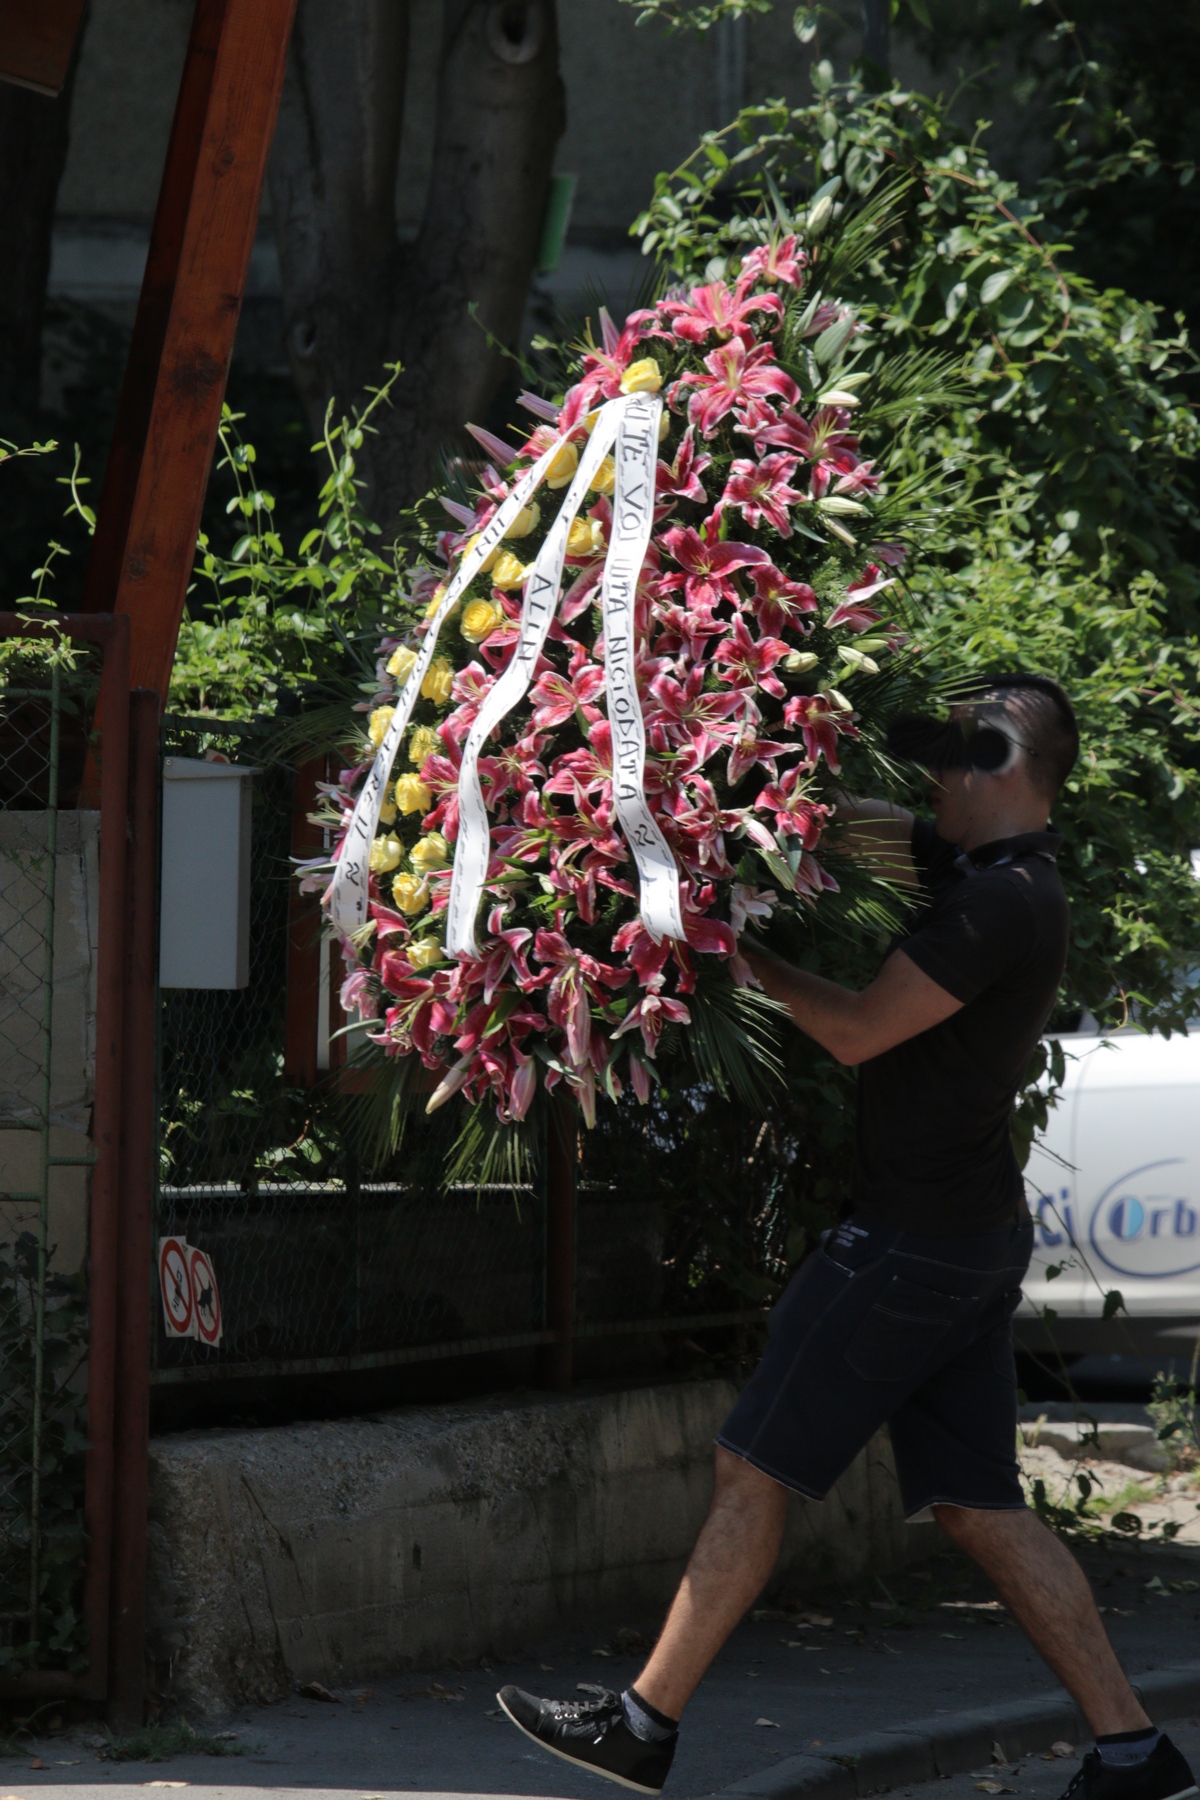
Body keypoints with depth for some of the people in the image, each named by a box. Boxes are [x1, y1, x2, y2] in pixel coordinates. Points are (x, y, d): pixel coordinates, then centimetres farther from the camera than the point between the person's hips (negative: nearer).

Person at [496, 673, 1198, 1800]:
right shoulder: (983, 872, 13)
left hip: (909, 1244, -10)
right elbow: (849, 822, 26)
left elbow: (856, 1031, -16)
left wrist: (745, 955, -2)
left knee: (754, 1467, -3)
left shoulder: (1002, 904, -18)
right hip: (977, 1241, 10)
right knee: (978, 1506, 8)